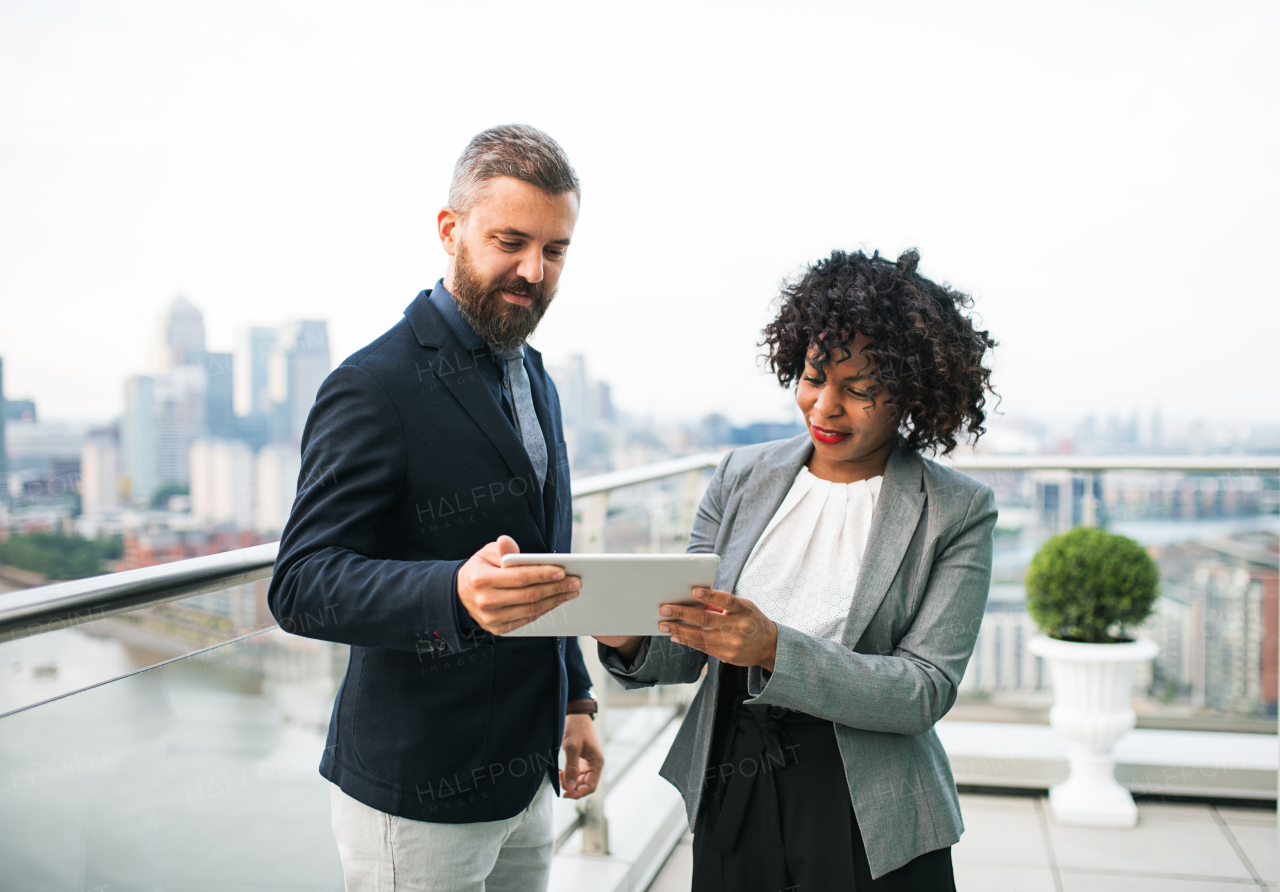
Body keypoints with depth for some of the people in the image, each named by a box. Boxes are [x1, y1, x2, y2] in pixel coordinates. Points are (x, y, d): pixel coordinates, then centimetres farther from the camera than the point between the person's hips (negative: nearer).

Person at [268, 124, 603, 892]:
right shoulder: (375, 387, -16)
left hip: (525, 773, 8)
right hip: (418, 797, -7)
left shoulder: (536, 382, 11)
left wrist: (575, 699, 16)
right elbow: (300, 586, -22)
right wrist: (453, 593, -38)